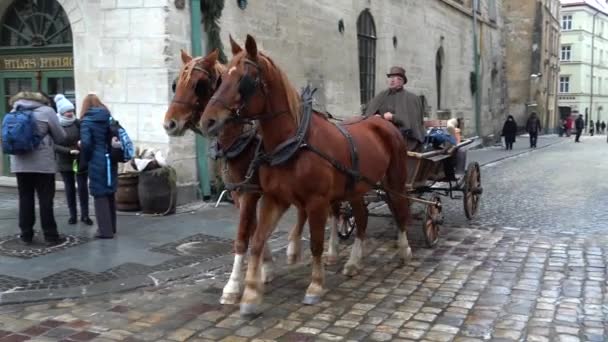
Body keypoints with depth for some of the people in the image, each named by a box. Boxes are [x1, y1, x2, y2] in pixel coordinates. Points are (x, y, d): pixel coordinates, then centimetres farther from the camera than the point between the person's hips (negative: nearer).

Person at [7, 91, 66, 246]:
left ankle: (26, 235, 13)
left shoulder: (13, 113, 10)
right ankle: (50, 235, 2)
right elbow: (60, 137, 1)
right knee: (46, 200, 0)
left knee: (25, 199, 9)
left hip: (20, 164, 4)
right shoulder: (46, 111, -4)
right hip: (43, 164, -4)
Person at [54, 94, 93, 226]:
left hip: (81, 160, 0)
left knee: (83, 187, -1)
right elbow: (54, 145, -11)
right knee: (69, 188, 9)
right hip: (65, 162, 0)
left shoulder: (78, 123, -4)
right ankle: (72, 214, 19)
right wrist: (69, 151, -23)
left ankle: (85, 215, 7)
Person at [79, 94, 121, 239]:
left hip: (97, 162, -6)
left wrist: (86, 157, 0)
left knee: (100, 195, 1)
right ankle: (111, 227, 26)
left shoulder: (86, 121, -7)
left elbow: (86, 143, -14)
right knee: (110, 193, 16)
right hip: (110, 160, 6)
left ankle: (105, 230, 2)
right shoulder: (109, 118, 9)